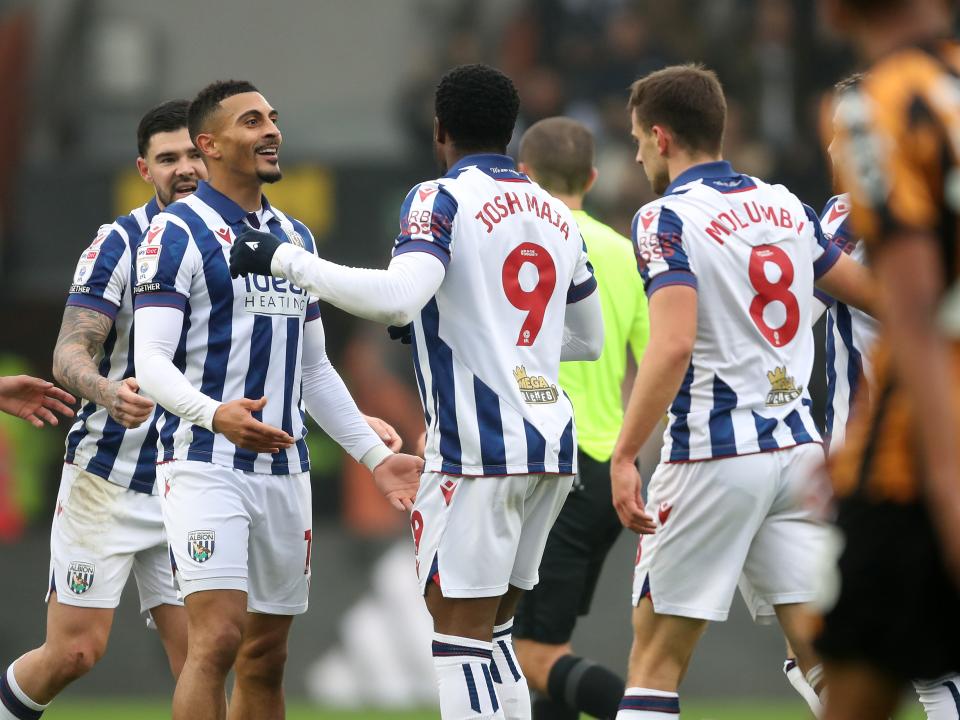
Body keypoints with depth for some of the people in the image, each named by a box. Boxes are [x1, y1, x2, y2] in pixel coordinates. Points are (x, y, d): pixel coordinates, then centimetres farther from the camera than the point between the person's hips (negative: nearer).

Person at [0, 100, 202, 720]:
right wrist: (107, 391, -37)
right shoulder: (120, 243, -8)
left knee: (197, 660, -4)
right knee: (75, 651, -6)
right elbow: (70, 353, -16)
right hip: (107, 477, -4)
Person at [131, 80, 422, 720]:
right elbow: (150, 362, -14)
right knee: (218, 638, -18)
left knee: (266, 657, 8)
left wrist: (375, 455, 17)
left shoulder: (297, 238, 18)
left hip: (285, 470, 7)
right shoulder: (178, 233, -6)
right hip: (207, 467, -7)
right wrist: (214, 414, -32)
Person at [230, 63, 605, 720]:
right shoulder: (557, 215, 16)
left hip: (477, 446, -7)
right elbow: (589, 340, 27)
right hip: (552, 444, 7)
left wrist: (285, 261, -15)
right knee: (491, 635, 15)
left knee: (460, 636, -5)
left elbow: (397, 297, -23)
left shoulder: (443, 200, -6)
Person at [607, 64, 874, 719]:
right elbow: (873, 292, 21)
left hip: (714, 456, -6)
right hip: (798, 445, 6)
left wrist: (623, 456, -22)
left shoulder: (667, 219, -9)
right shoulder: (786, 206, 10)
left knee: (657, 660, 2)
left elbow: (672, 345, -22)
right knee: (824, 652, 2)